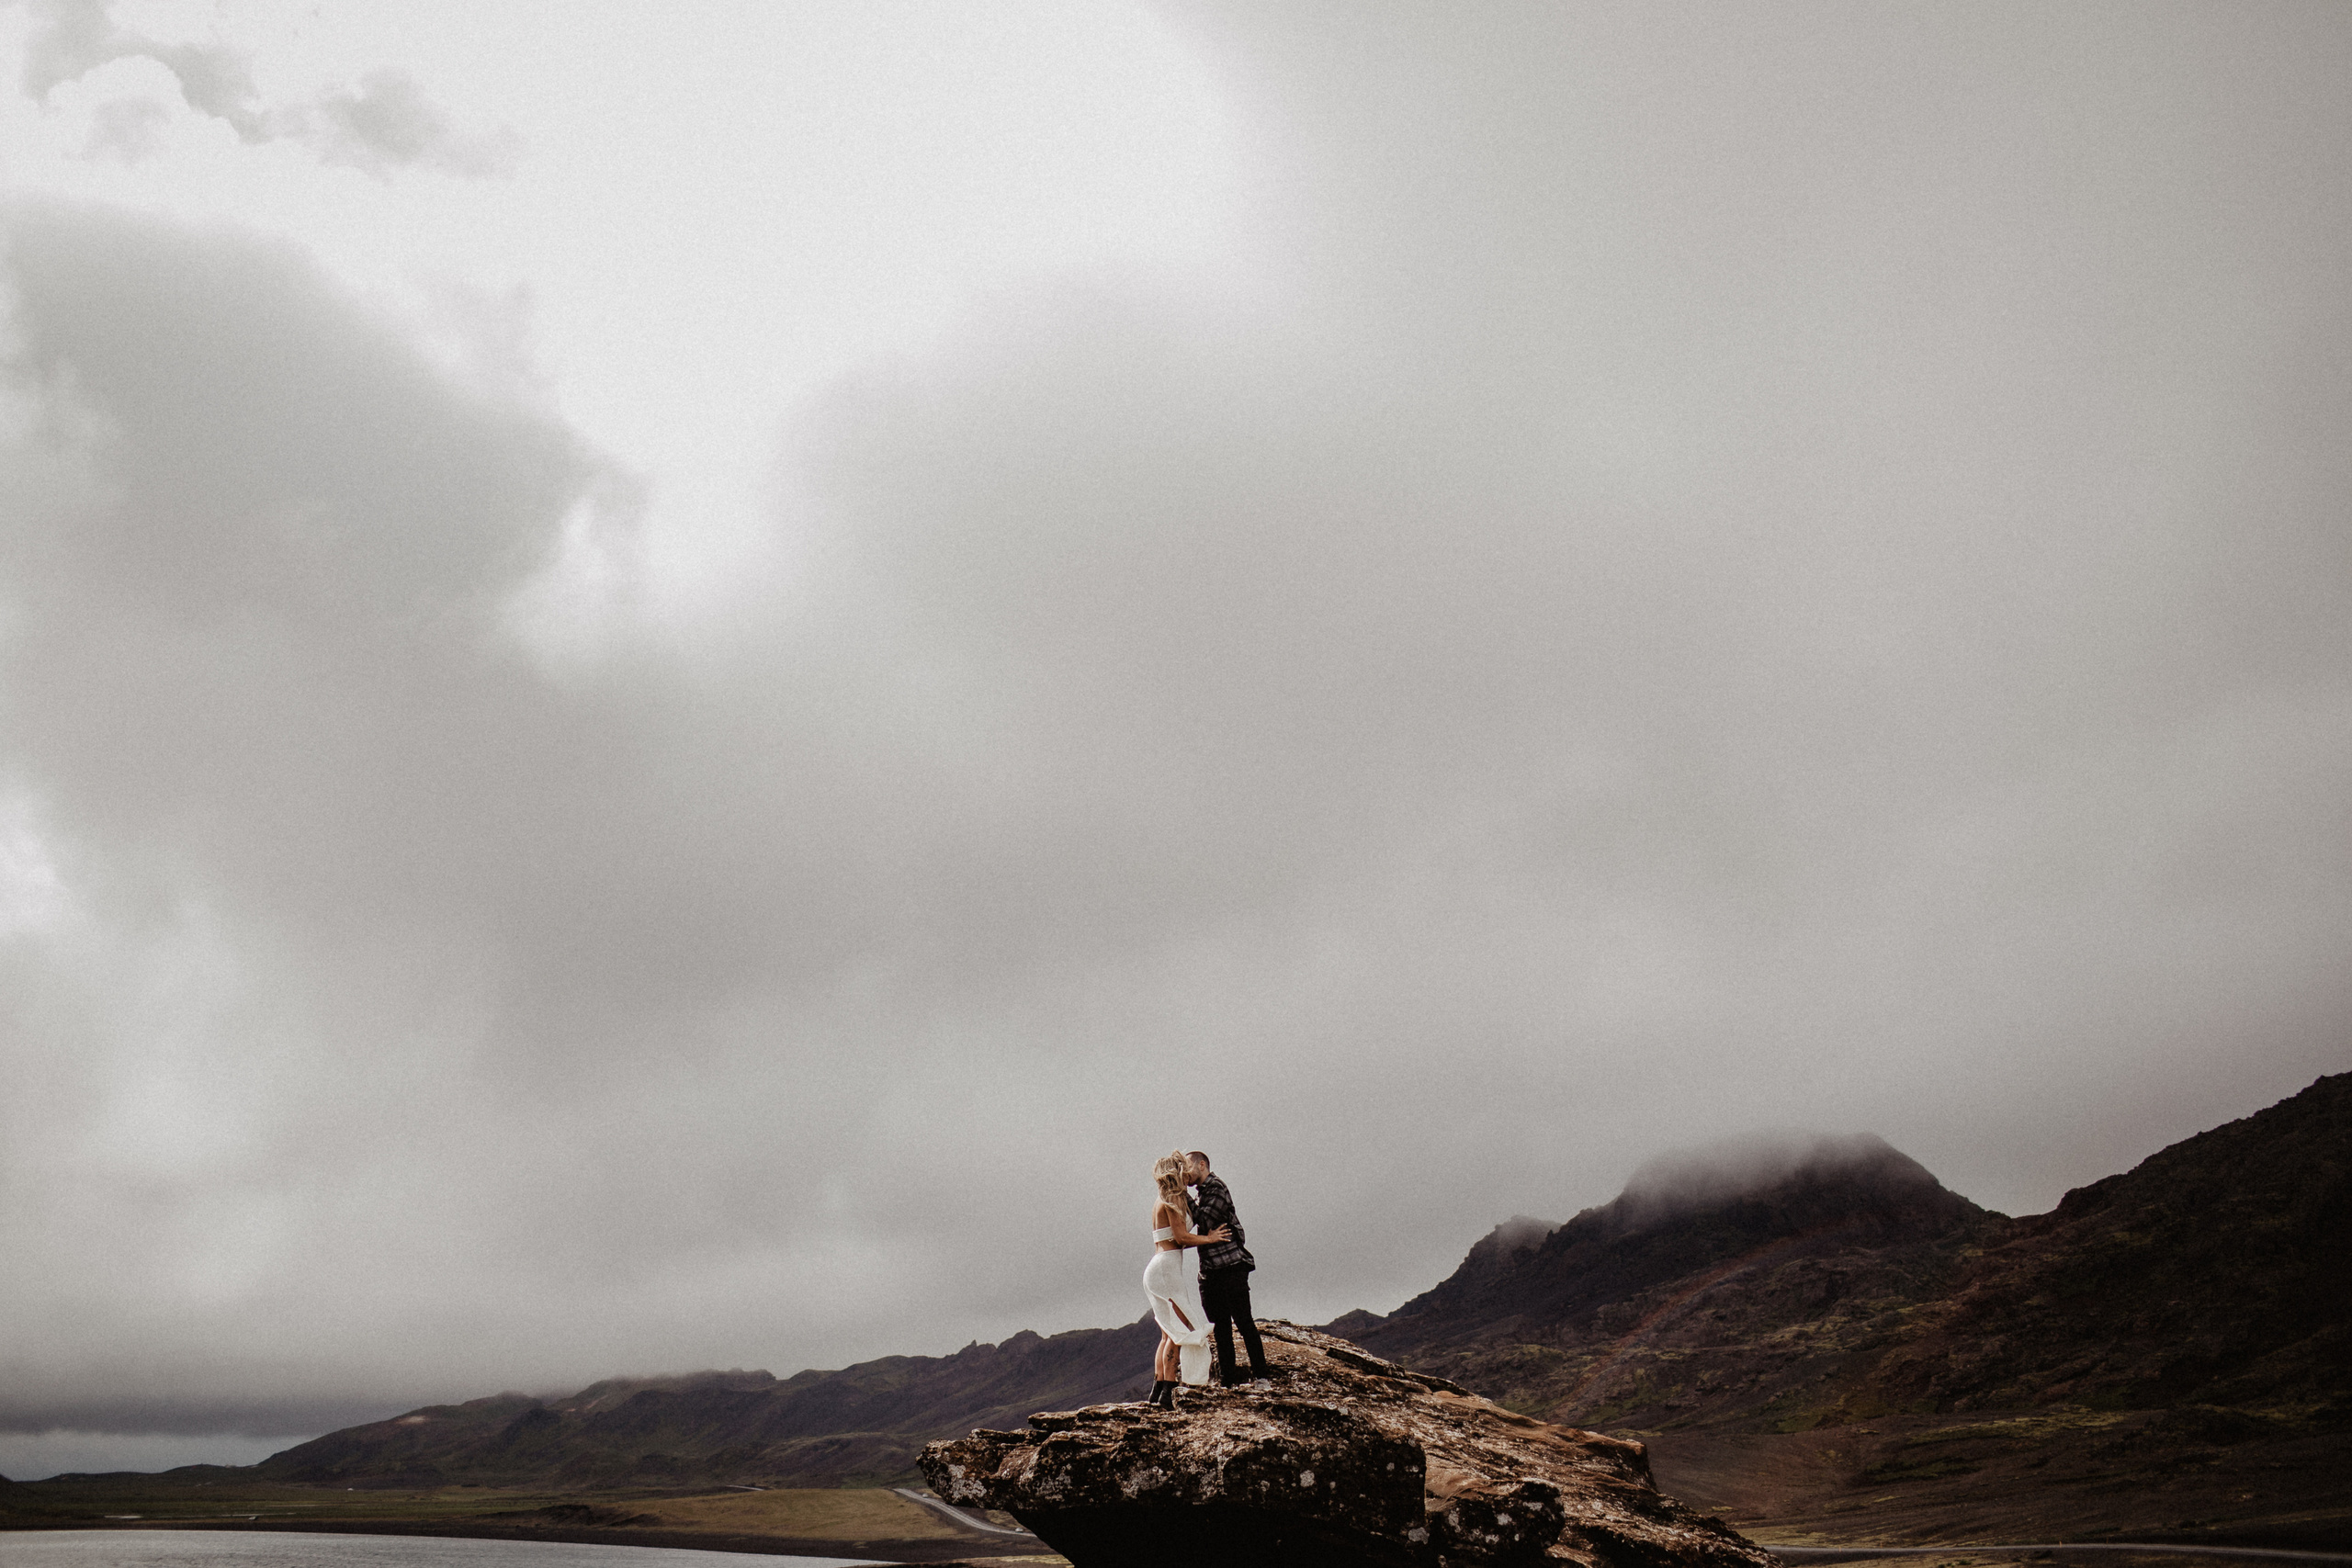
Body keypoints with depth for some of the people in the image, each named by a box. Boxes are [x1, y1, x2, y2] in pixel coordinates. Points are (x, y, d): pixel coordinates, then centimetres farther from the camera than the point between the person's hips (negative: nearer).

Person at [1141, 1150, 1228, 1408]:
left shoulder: (1163, 1202, 20)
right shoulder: (1172, 1200, -8)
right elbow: (1181, 1237, -14)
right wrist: (1209, 1238, -3)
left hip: (1161, 1269, 10)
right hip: (1166, 1268, -10)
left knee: (1170, 1333, 10)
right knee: (1180, 1328, -11)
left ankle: (1159, 1388, 7)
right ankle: (1167, 1391, -15)